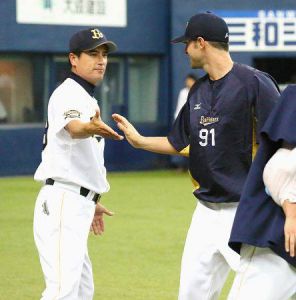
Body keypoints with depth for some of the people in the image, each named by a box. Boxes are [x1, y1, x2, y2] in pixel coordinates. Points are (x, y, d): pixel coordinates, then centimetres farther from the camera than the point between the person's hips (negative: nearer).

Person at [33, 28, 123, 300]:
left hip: (77, 206, 11)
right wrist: (92, 128, -57)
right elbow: (73, 128, -35)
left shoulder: (87, 99, 20)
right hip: (62, 204, -11)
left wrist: (90, 203, 35)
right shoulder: (69, 94, -11)